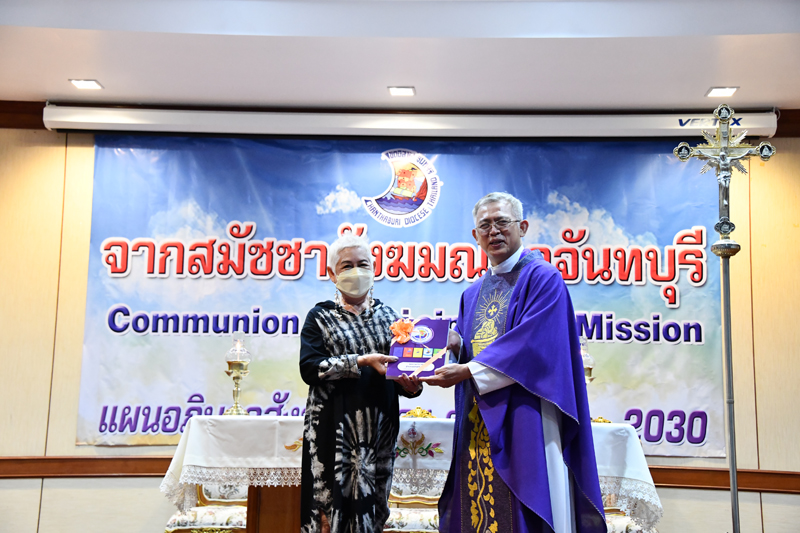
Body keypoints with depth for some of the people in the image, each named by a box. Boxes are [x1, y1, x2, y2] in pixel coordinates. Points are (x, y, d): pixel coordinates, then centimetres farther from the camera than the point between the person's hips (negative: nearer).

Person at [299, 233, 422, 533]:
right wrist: (362, 361, -19)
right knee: (332, 508, -2)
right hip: (334, 430, -3)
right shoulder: (320, 316, 3)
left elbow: (402, 370, 12)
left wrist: (411, 386, -11)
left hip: (379, 429, 3)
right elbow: (309, 368, -11)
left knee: (372, 508, 6)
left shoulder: (388, 316, 12)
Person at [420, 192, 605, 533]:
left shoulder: (542, 278, -5)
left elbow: (532, 345, -16)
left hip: (522, 419, -6)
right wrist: (456, 347, -4)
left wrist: (468, 371, -16)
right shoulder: (473, 294, 18)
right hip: (478, 423, 6)